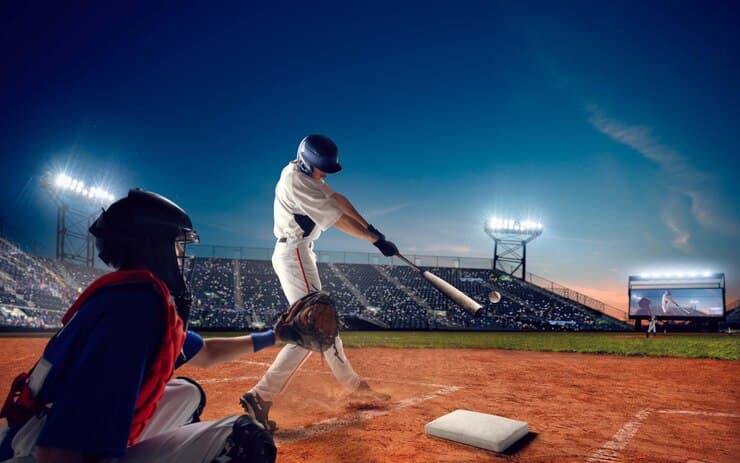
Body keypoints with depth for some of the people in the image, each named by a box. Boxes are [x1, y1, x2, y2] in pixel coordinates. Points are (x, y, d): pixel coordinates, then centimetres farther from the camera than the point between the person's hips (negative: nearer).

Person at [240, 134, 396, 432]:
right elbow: (338, 219, -20)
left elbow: (337, 199, 7)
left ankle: (352, 384, 30)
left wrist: (369, 227, -3)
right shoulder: (296, 182, -20)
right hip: (295, 255, -10)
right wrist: (376, 240, -14)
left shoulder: (303, 172, 9)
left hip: (295, 254, 10)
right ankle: (261, 397, -16)